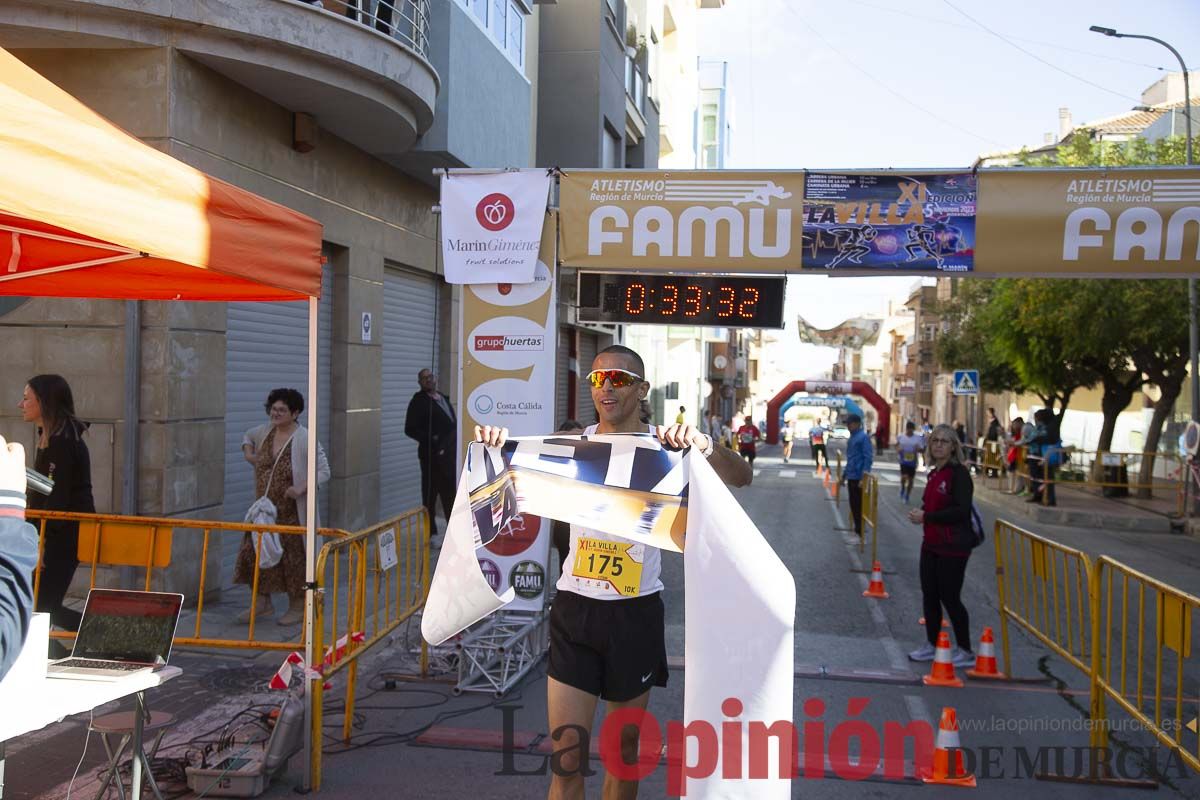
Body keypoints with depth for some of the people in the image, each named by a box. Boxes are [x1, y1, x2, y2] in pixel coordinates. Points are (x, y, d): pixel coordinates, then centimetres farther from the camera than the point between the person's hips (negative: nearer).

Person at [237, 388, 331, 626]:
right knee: (254, 550, 8)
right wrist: (248, 453, 8)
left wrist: (301, 489, -26)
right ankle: (263, 603, 24)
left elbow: (323, 471, -14)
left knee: (293, 557, 3)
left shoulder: (305, 439, -15)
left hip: (292, 512, -6)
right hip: (264, 508, 6)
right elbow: (248, 437, 28)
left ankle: (297, 607, 19)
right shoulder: (265, 430, 4)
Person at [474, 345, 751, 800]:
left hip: (637, 612, 0)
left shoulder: (665, 446, -4)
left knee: (624, 749, 15)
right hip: (576, 608, 1)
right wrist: (495, 445, -21)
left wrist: (704, 447, -33)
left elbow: (742, 477, -13)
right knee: (566, 756, -1)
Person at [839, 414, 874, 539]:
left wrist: (863, 478, -22)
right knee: (853, 504, 12)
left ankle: (860, 533, 1)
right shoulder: (851, 438, 14)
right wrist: (844, 475, 23)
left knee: (859, 505, -4)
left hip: (858, 477, -8)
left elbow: (867, 458, -17)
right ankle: (857, 529, 21)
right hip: (851, 477, 8)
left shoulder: (863, 437, -12)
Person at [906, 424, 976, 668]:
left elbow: (961, 510, -23)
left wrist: (926, 517, -20)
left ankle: (965, 652, 13)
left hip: (952, 547, -8)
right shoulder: (933, 473, 11)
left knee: (950, 598, -1)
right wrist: (919, 514, 0)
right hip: (931, 545, 8)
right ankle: (932, 645, 28)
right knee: (929, 595, 14)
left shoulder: (959, 473, -15)